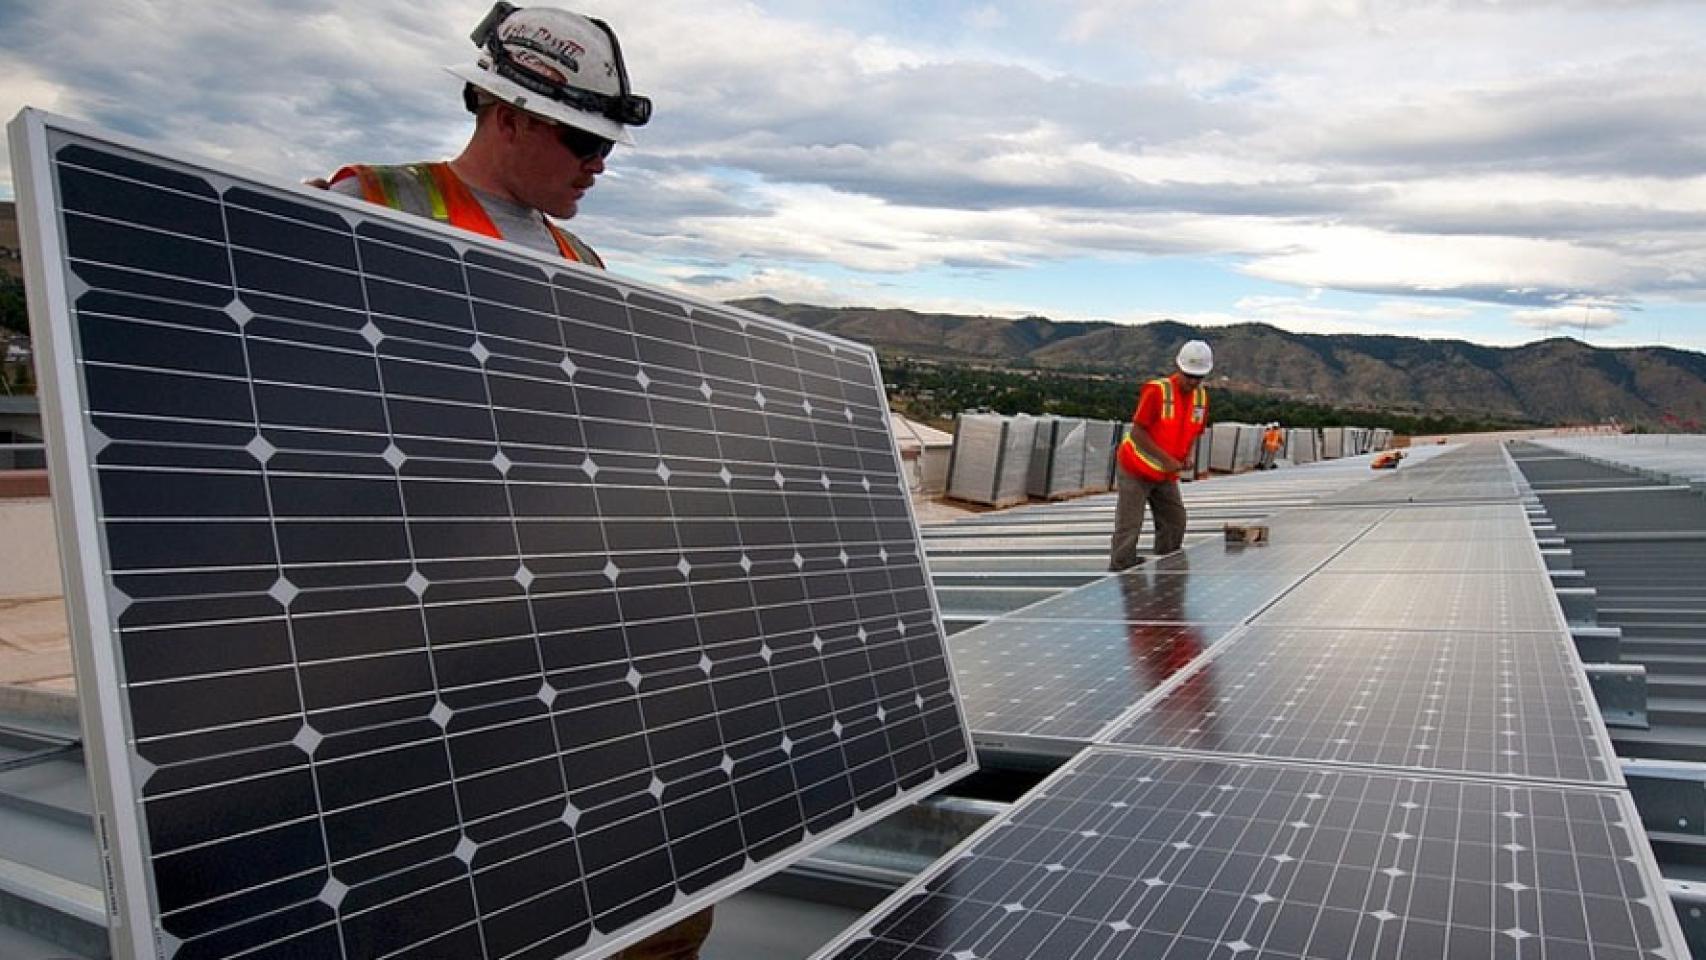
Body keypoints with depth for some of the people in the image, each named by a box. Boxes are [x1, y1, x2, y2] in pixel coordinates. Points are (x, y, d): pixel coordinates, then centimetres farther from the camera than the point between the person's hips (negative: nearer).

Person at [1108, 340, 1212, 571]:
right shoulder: (1156, 390, -21)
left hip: (1166, 475, 7)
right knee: (1129, 526, -7)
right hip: (1137, 470, -7)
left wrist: (1186, 457, -7)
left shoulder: (1202, 398, 0)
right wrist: (1166, 459, -24)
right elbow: (1137, 432, -21)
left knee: (1175, 522, 9)